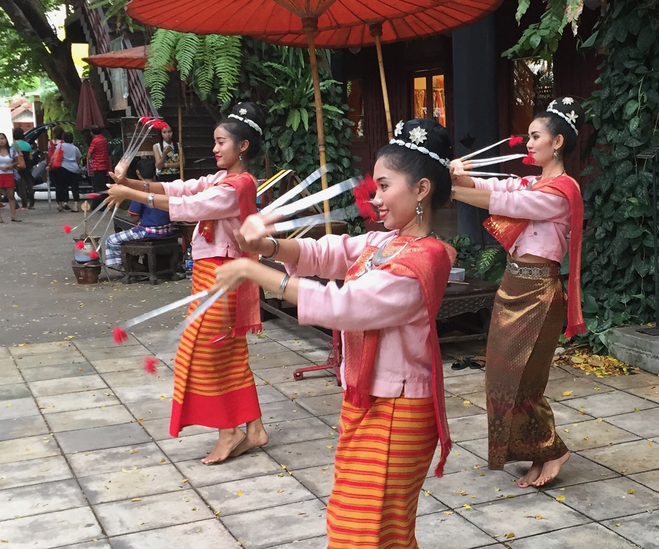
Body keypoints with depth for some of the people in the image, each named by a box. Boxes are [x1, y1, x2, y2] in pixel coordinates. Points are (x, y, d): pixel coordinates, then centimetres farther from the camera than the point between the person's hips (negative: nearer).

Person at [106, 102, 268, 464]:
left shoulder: (237, 186, -19)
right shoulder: (223, 179, 11)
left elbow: (186, 206, -26)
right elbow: (181, 189, 3)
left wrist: (131, 195, -25)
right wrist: (133, 183, -10)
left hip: (220, 276, -10)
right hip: (212, 273, 10)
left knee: (203, 354, -2)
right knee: (231, 356, 13)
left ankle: (229, 432, 9)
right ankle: (253, 430, 21)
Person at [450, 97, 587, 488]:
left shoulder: (561, 190, -15)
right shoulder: (534, 184, 15)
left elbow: (502, 202, -21)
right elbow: (496, 187, 2)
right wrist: (462, 176, -18)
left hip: (535, 292, -9)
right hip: (516, 286, 9)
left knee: (518, 378, -2)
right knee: (505, 375, 11)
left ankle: (552, 451, 16)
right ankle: (538, 455, 23)